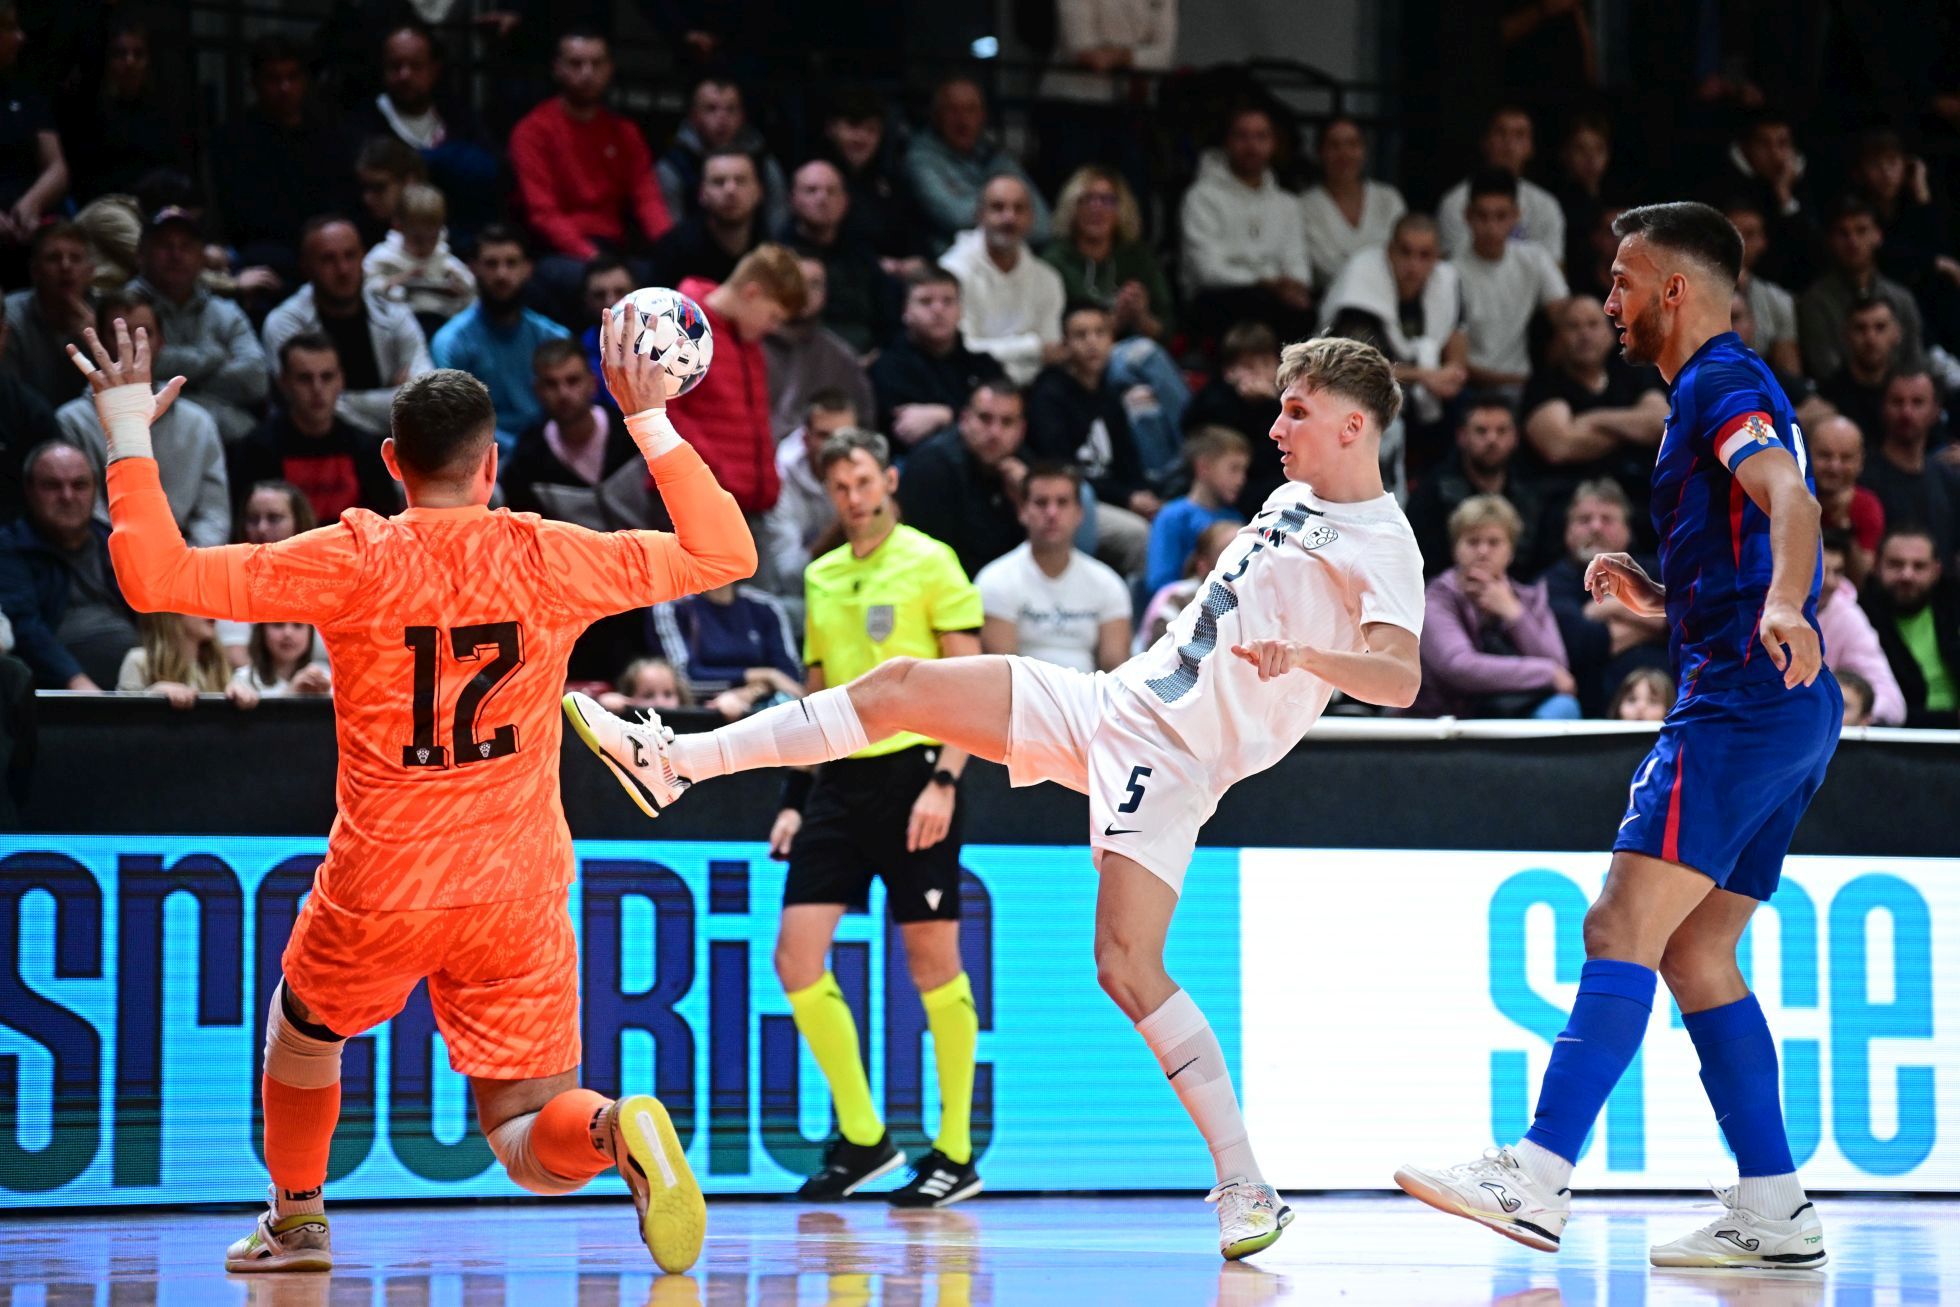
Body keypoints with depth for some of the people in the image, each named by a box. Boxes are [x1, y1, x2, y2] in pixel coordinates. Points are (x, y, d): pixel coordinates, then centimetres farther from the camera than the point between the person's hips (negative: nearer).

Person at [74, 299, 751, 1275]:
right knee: (531, 1151, 4)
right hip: (518, 896, 1)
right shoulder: (545, 559, -4)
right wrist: (650, 421, 10)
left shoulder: (351, 562, -9)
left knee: (302, 1027, 33)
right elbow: (724, 554, 5)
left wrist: (128, 433, -1)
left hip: (378, 892, -1)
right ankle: (613, 1127, -29)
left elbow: (154, 577, -11)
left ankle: (296, 1221, 45)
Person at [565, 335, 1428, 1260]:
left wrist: (1302, 656, -45)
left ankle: (1245, 1187, -11)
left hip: (1173, 759, -9)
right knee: (898, 686, 4)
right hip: (1115, 701, 9)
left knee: (1128, 968, -19)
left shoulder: (1382, 548, -14)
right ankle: (676, 762, 12)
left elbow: (1401, 679, -30)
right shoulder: (1295, 495, 12)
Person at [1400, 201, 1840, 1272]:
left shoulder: (1724, 383, -6)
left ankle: (1537, 1180, -23)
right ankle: (1773, 1213, 7)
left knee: (1623, 930, -16)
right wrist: (1659, 598, 18)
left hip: (1745, 703, -10)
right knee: (1696, 954, 10)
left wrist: (1781, 607, -45)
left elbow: (1789, 497, -27)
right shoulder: (1717, 392, 25)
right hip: (1782, 713, 10)